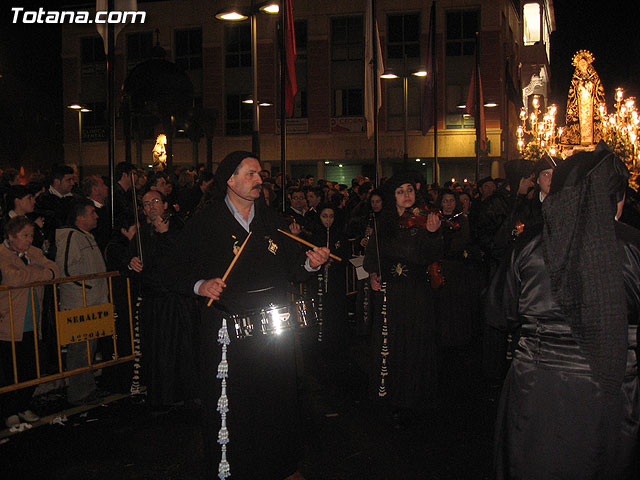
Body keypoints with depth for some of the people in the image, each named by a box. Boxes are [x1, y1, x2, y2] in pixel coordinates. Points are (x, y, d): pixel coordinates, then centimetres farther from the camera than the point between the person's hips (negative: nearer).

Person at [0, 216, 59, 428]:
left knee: (31, 371, 10)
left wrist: (30, 274, -12)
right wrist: (41, 274, -11)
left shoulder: (34, 253, 12)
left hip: (32, 325, 6)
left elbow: (54, 270, 3)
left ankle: (23, 407, 28)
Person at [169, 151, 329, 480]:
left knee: (277, 398, 12)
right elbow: (180, 273, -2)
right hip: (228, 332, -4)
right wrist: (201, 286, -21)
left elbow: (291, 268, 14)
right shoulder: (204, 223, -2)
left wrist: (309, 262, -6)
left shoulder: (272, 220, 11)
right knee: (232, 405, 2)